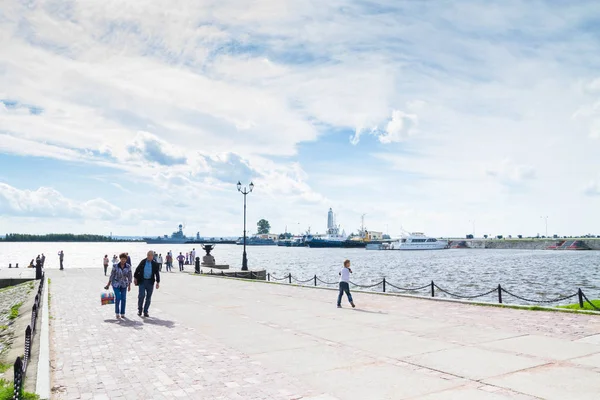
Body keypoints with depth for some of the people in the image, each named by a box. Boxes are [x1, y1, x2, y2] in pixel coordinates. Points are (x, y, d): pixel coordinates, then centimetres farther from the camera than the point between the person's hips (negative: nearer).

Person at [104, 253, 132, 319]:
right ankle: (117, 313, 9)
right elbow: (112, 275, -4)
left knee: (123, 299, 1)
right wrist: (108, 284, 0)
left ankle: (122, 313, 13)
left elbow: (129, 276, -1)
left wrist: (129, 286, 0)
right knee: (118, 298, -9)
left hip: (124, 285, 2)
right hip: (116, 284, -2)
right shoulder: (115, 266, -13)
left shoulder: (128, 267, -8)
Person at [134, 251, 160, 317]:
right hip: (142, 281, 0)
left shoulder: (155, 264, 0)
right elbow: (137, 270, 10)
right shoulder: (143, 262, 1)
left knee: (148, 297, 5)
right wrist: (135, 277, 8)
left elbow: (157, 273, 3)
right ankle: (139, 310, 13)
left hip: (150, 282, 1)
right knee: (141, 296, -7)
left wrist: (158, 282, -2)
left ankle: (145, 311, 15)